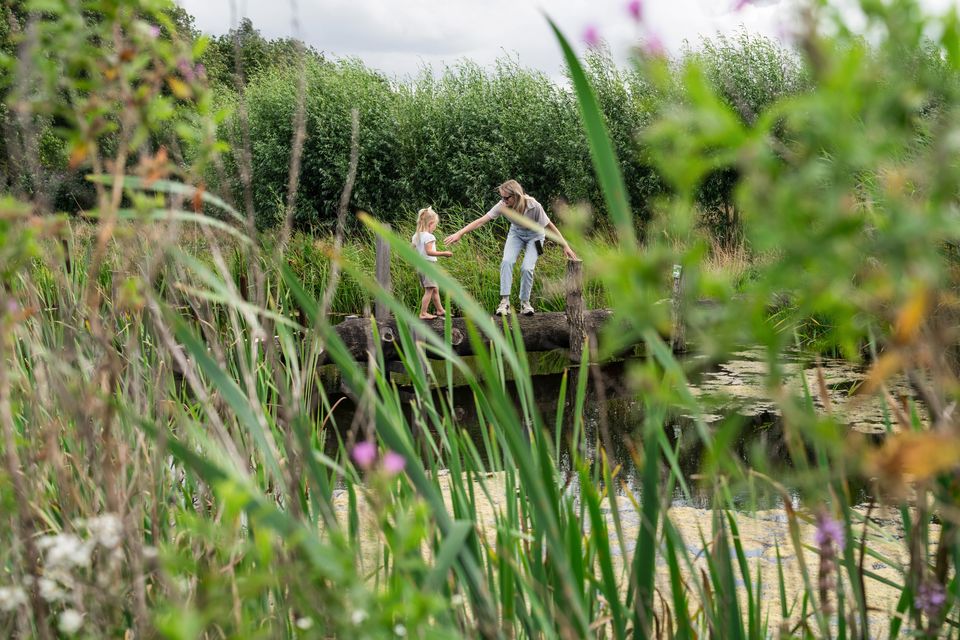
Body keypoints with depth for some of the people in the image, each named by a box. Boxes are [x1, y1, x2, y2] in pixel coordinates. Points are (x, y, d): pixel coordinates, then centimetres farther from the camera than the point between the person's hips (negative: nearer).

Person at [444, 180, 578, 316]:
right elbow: (481, 220, -28)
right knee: (506, 262, -20)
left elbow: (549, 225, -23)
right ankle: (504, 302, -16)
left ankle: (525, 302, 3)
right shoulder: (503, 205, -27)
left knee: (527, 268, -17)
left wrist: (566, 246, -21)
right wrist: (460, 233, -35)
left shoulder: (534, 206, -34)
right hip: (516, 233, 2)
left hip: (534, 235, -2)